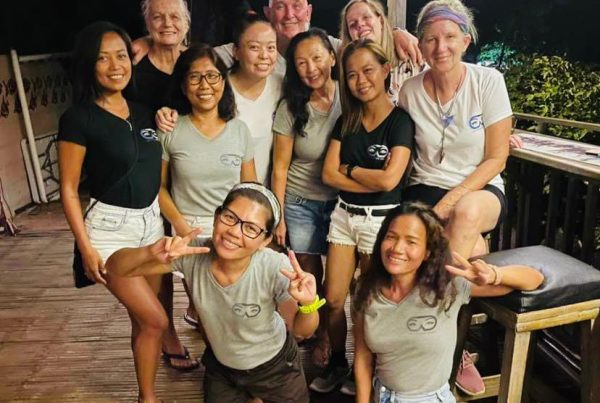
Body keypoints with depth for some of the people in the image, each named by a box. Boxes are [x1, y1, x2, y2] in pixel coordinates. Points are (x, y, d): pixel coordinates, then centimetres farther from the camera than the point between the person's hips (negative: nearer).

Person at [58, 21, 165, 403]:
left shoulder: (143, 112, 6)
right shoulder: (79, 118, -12)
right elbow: (69, 188, -10)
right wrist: (86, 247, -13)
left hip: (151, 221, 5)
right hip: (110, 228, -5)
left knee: (144, 318, 14)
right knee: (155, 319, -3)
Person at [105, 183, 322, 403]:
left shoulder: (275, 268, -33)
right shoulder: (194, 255, -27)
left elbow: (301, 330, -20)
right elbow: (114, 267, -21)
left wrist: (308, 304, -42)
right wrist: (151, 253, -41)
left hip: (274, 366, -1)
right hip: (221, 366, 2)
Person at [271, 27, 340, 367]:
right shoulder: (290, 108, -8)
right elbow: (281, 166, -4)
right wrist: (278, 216, -3)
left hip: (343, 200, 1)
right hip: (301, 203, 0)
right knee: (309, 274, 9)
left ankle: (329, 331, 32)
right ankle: (320, 335, 34)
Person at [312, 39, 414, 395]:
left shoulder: (401, 121, -10)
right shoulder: (346, 120, 5)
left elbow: (389, 179, -21)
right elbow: (329, 174, -4)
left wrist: (349, 169, -7)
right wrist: (373, 182, -14)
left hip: (381, 220, -5)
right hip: (344, 215, 5)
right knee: (334, 299, 9)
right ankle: (337, 364, 32)